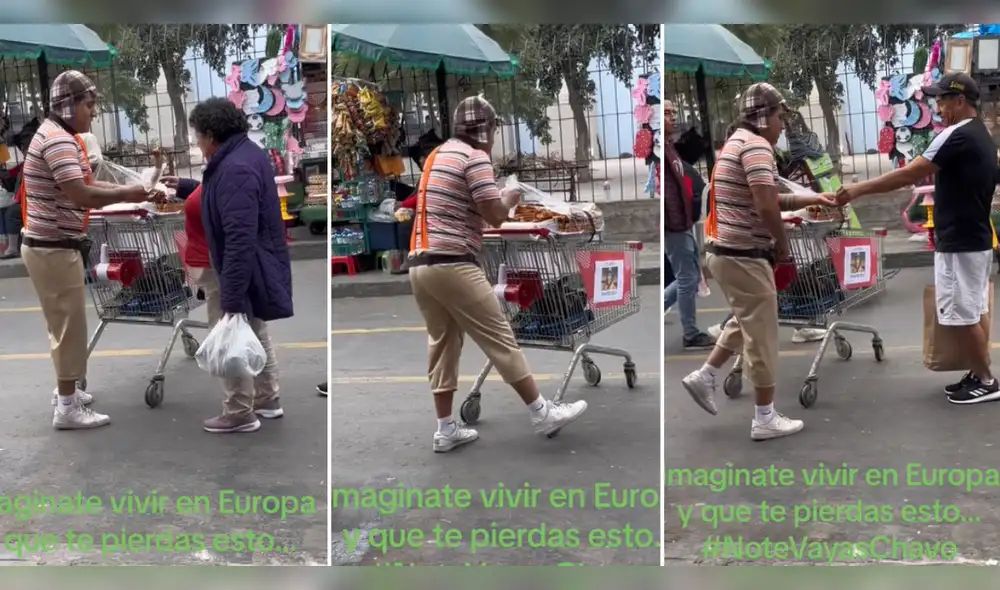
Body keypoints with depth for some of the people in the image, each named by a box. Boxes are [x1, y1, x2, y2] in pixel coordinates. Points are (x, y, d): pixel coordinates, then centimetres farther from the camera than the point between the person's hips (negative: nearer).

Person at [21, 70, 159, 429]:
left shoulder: (57, 136, 15)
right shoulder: (58, 140, -20)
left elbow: (83, 185, 16)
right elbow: (81, 194, -29)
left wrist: (124, 192, 3)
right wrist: (126, 195, -17)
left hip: (50, 245, 10)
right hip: (54, 248, -10)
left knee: (63, 322, 21)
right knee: (70, 325, -3)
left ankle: (65, 390, 34)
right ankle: (67, 408, 4)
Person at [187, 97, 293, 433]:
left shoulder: (235, 170, -27)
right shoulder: (247, 153, 6)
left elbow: (240, 239, -32)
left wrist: (231, 298, -31)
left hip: (239, 270, -10)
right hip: (253, 267, 10)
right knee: (256, 335, 22)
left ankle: (239, 414, 15)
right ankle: (267, 400, 36)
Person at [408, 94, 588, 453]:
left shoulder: (437, 155, 20)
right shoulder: (474, 157, -6)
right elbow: (495, 216, -10)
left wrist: (497, 198, 21)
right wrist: (512, 196, 9)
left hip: (419, 264, 9)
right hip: (452, 265, -8)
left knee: (442, 345, 12)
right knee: (499, 338, -2)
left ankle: (445, 431, 13)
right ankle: (542, 414, 4)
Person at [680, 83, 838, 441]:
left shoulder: (737, 142, 16)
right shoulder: (756, 145, -16)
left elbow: (771, 200, 23)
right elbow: (766, 207, -25)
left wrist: (814, 199, 20)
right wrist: (782, 245, -11)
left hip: (726, 251, 10)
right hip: (744, 256, -10)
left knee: (746, 323, 27)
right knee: (762, 335, 1)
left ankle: (704, 376, 27)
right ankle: (765, 419, 10)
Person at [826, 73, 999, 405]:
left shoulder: (957, 136, -18)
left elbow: (908, 175, -21)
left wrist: (858, 189, -16)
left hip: (958, 244, -10)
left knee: (960, 316, -2)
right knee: (972, 314, 15)